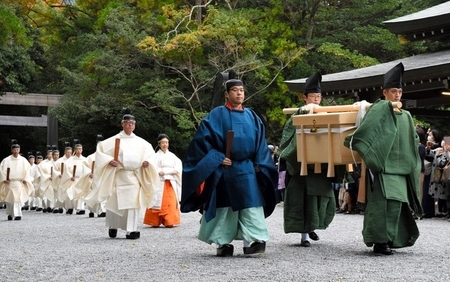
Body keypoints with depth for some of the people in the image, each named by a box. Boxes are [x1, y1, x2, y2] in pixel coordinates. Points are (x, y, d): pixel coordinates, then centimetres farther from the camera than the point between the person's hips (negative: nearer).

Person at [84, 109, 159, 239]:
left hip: (135, 176, 2)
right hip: (118, 176, -2)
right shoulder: (115, 140, -1)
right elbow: (100, 149, -2)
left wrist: (147, 161, -1)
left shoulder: (140, 142, 9)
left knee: (133, 203, -5)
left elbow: (150, 152, 19)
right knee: (115, 203, 4)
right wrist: (109, 161, -16)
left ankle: (131, 230, -5)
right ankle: (112, 227, 23)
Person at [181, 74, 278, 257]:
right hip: (223, 169, -3)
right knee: (224, 206, 3)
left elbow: (260, 142, 14)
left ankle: (251, 242, -7)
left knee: (251, 205, -6)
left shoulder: (252, 117, 12)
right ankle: (222, 243, 10)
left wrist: (259, 164, 3)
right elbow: (203, 139, -5)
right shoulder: (216, 115, -1)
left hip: (247, 170, 3)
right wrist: (218, 158, -13)